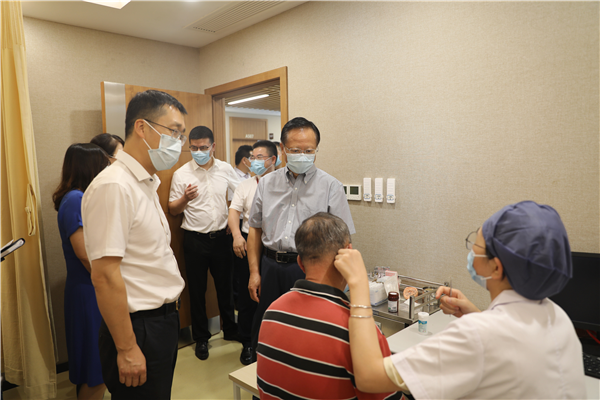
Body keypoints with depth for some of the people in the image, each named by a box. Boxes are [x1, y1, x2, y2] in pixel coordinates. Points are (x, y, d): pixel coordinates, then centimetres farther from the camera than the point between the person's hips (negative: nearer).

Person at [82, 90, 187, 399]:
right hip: (139, 327, -9)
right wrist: (126, 349, -19)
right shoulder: (114, 186, -21)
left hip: (163, 320, 9)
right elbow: (105, 275, -24)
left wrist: (169, 315, 17)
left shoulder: (146, 183, 10)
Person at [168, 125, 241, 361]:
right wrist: (185, 198, -21)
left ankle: (230, 330, 34)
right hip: (195, 240, -2)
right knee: (197, 290, 9)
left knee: (226, 285, 14)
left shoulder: (225, 169, 2)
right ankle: (201, 338, 26)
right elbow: (172, 210, -2)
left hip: (221, 236, 2)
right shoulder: (181, 174, -4)